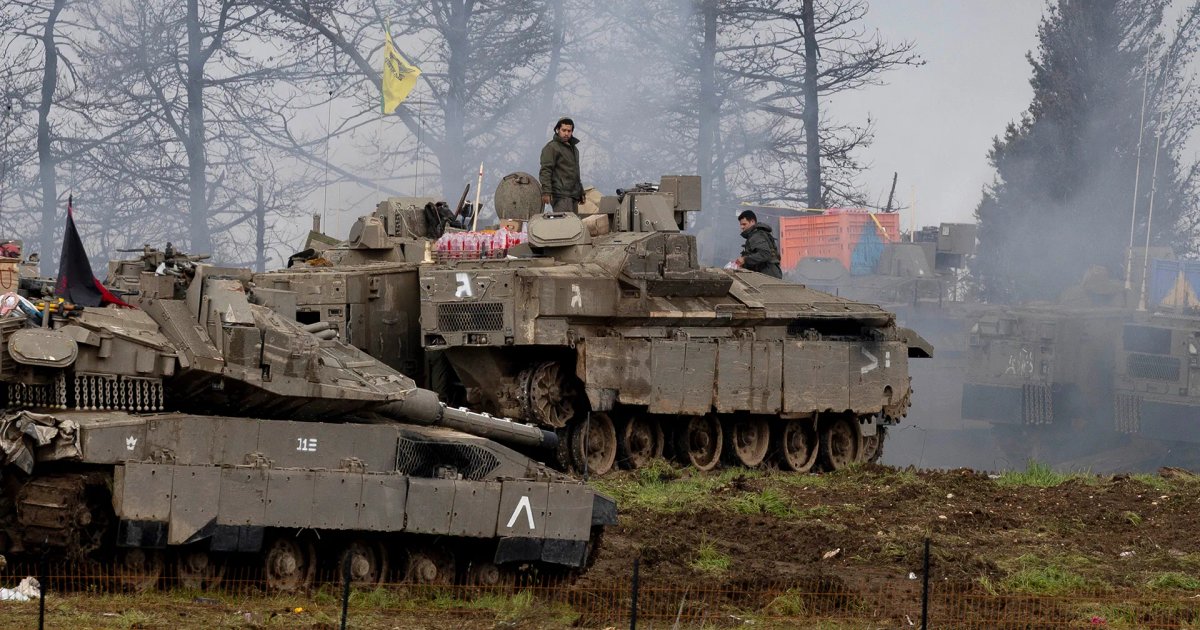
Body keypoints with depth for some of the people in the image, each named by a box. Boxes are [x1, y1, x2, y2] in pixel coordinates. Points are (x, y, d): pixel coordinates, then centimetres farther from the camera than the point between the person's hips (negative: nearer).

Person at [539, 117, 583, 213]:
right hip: (561, 196, -9)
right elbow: (545, 171, -13)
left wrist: (581, 192, 31)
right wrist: (546, 192, -22)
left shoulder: (574, 148, 24)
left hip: (573, 195, 9)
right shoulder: (551, 147, -4)